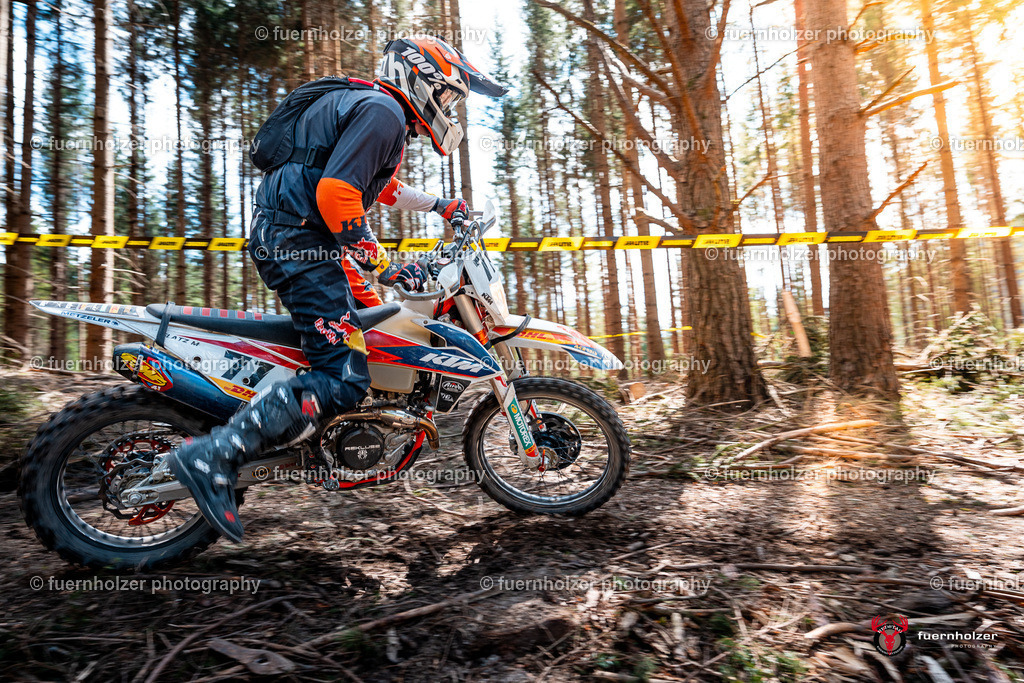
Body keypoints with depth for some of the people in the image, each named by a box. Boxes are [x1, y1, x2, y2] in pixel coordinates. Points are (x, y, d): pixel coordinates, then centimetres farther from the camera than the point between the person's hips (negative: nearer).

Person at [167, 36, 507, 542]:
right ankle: (212, 458, -17)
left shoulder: (386, 116, 24)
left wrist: (439, 206, 37)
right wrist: (383, 266, -19)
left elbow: (384, 188, 39)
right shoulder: (382, 111, -10)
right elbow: (335, 192, -23)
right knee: (344, 380, -18)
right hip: (299, 239, -11)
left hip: (287, 235, 11)